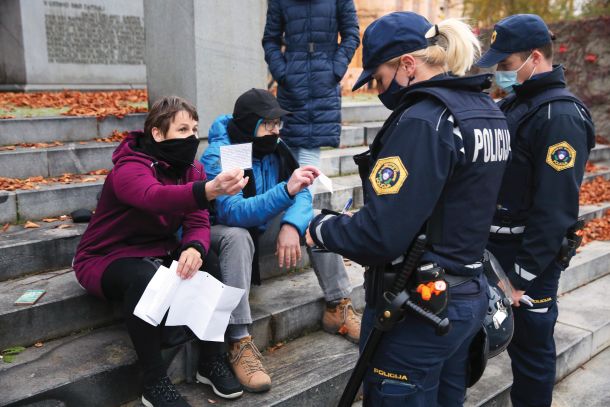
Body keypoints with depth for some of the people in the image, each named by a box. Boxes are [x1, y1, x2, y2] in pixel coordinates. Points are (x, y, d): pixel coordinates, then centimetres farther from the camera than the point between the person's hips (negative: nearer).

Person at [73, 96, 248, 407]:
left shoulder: (192, 170, -2)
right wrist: (211, 190, -65)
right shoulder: (129, 168, -23)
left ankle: (211, 360, -5)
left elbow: (199, 222, -11)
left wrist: (194, 249, -36)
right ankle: (154, 381, -22)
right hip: (105, 259, -5)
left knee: (205, 267, -22)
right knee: (144, 278, -37)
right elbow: (155, 197, -47)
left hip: (158, 252, 6)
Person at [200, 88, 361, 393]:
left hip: (261, 229, 6)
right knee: (238, 236, -39)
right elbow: (232, 212, -37)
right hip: (222, 233, -6)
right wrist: (286, 190, -49)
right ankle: (239, 342, -36)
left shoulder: (275, 148, -6)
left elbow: (302, 194, -10)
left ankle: (338, 308, -5)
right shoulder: (217, 156, -24)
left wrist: (291, 225, -32)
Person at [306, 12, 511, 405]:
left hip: (418, 309, -9)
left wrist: (321, 229, -8)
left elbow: (381, 234, -27)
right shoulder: (488, 110, 8)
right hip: (470, 296, 9)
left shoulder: (423, 120, -21)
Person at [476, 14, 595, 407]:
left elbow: (555, 210, -22)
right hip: (494, 247, 9)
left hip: (528, 258, -8)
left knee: (530, 347, 7)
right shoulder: (515, 103, 10)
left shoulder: (561, 117, -19)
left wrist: (521, 276, -20)